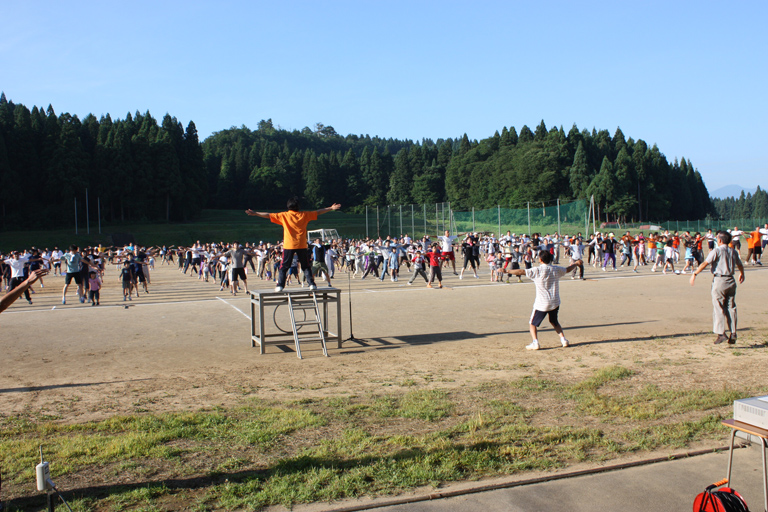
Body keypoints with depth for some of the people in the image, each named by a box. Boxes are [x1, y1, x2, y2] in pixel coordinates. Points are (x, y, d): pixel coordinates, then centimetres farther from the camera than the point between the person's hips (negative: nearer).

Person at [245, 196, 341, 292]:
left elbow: (268, 215, 2)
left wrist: (254, 213, 10)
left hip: (288, 245, -1)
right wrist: (331, 208, 22)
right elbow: (318, 212, 12)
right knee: (306, 266, 9)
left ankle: (280, 286, 0)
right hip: (302, 245, 1)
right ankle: (312, 284, 2)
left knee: (284, 267, 6)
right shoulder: (304, 215, 3)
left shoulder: (283, 215, 0)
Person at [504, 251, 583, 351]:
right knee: (554, 322, 27)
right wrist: (576, 264, 43)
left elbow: (521, 271, -19)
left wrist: (507, 270, -13)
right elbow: (567, 269, 23)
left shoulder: (537, 270, -13)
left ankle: (535, 343, -10)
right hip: (555, 302, 5)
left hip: (541, 304, -5)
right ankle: (563, 339, 22)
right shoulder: (556, 269, 3)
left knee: (533, 323, 5)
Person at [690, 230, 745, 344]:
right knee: (731, 307, 11)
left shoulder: (717, 251, -8)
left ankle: (721, 333, -6)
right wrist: (742, 274, 46)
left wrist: (695, 274, -17)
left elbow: (705, 263, -17)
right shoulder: (734, 251, 11)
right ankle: (733, 333, 11)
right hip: (731, 281, 6)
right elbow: (740, 265, 27)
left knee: (718, 308, -2)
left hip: (719, 280, -6)